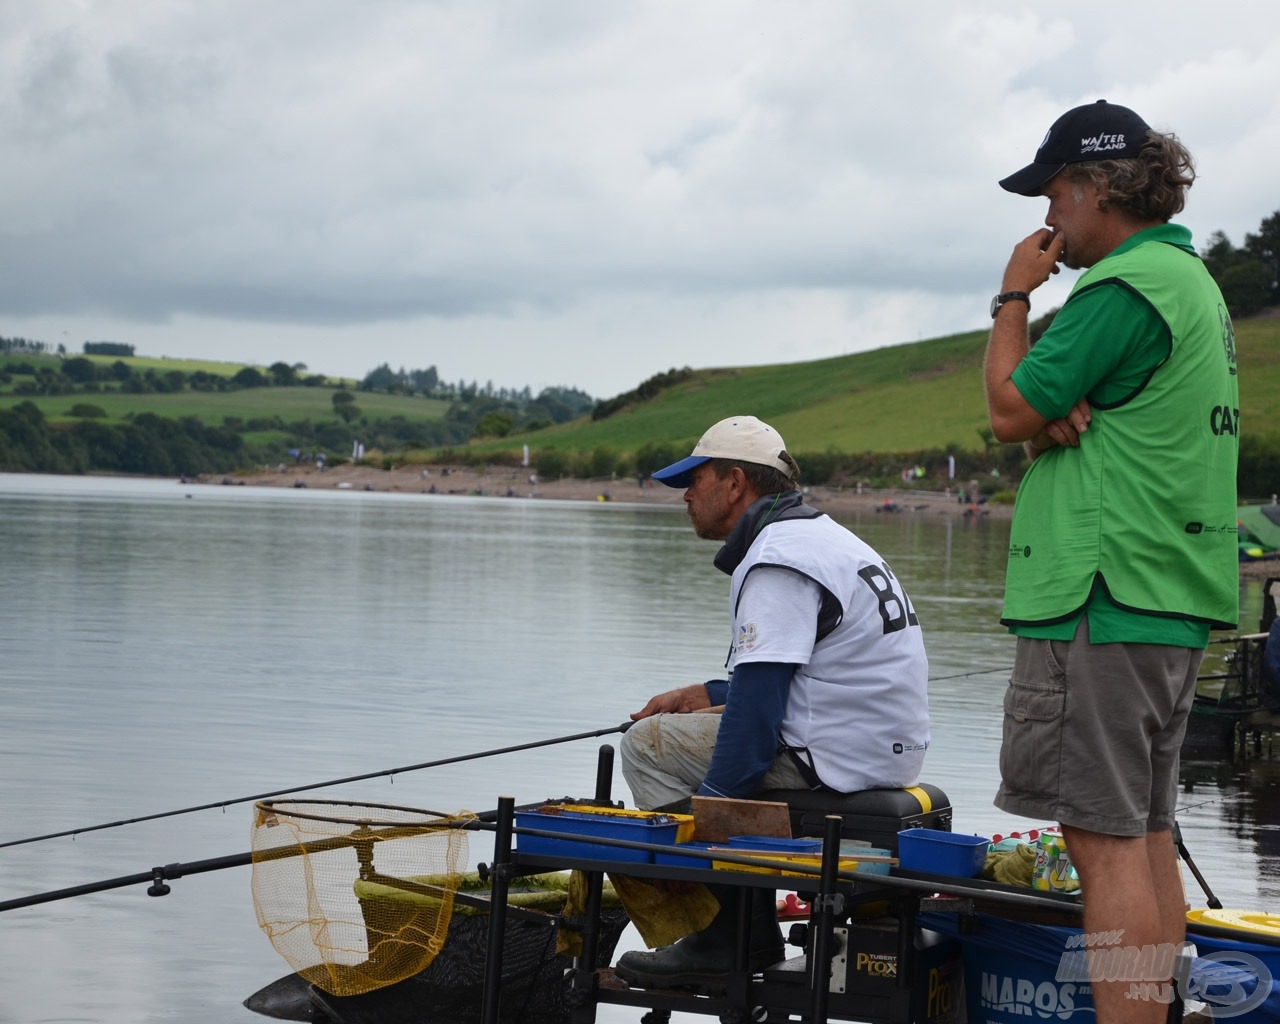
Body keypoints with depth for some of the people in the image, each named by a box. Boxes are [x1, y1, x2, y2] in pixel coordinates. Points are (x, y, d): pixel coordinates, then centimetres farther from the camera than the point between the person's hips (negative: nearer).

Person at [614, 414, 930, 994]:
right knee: (681, 727, 24)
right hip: (885, 749, 11)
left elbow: (758, 704, -20)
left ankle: (729, 937, -3)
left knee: (646, 745, -1)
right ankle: (749, 928, 16)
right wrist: (700, 696, 17)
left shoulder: (776, 561, -15)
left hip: (835, 760, -11)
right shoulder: (822, 536, 18)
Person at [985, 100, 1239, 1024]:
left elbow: (1009, 413, -11)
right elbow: (1045, 416, 17)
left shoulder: (1124, 288, -15)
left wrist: (1014, 297, 0)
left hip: (1100, 600, -10)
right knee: (1148, 836, 13)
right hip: (1172, 604, 10)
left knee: (1106, 840, -9)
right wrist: (1054, 414, -6)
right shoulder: (1193, 280, 19)